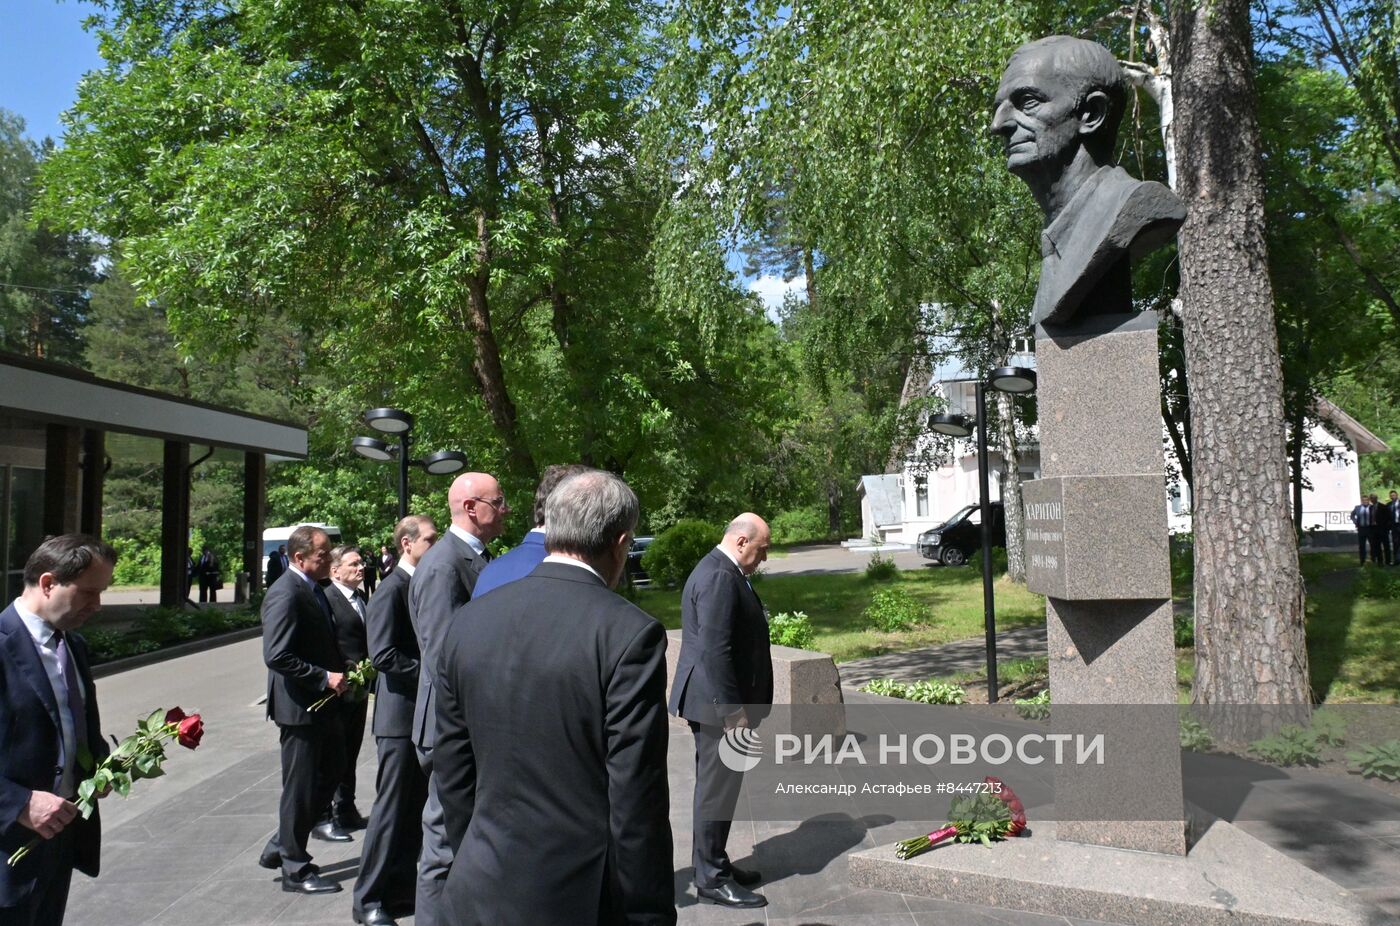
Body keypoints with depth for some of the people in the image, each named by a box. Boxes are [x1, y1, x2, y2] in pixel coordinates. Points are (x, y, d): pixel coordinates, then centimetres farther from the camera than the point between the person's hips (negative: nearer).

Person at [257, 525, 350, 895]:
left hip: (323, 703, 10)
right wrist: (325, 678, -23)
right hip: (299, 706, -10)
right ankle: (295, 870, 19)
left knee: (332, 771, 18)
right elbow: (277, 656, -26)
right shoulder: (285, 594, -20)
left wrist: (343, 669, 10)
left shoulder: (314, 589, 11)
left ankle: (280, 847, 31)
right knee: (300, 788, 3)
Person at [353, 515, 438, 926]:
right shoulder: (392, 589, -14)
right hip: (400, 714, -8)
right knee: (391, 807, 0)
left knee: (415, 806, 15)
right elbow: (383, 654, -22)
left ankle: (402, 885, 27)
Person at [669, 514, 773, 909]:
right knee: (717, 789, -1)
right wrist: (733, 711, -22)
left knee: (715, 787, 18)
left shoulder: (721, 571, 13)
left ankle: (713, 864, 30)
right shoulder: (719, 577, -20)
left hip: (718, 701, 11)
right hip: (718, 704, -11)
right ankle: (711, 879, 10)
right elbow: (715, 649, -26)